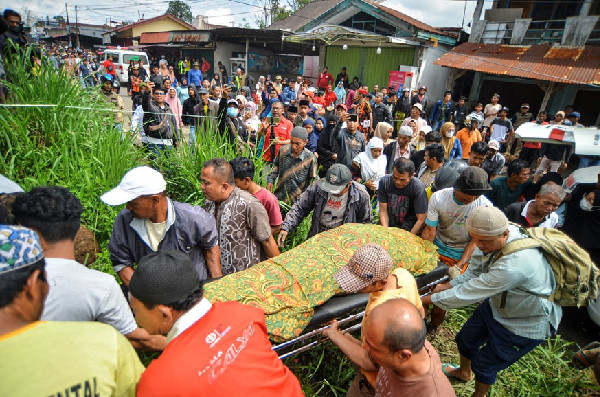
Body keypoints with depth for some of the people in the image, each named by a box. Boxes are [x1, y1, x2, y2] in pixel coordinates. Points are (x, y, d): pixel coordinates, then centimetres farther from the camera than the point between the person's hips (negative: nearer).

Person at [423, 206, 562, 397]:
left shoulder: (514, 265, -43)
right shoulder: (493, 237, -20)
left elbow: (468, 293, -33)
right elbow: (475, 272, -2)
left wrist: (428, 299, -23)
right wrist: (449, 286, -13)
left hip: (527, 324, -7)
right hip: (497, 304, 7)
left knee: (483, 365, 11)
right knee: (465, 339, 22)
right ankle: (463, 372, 54)